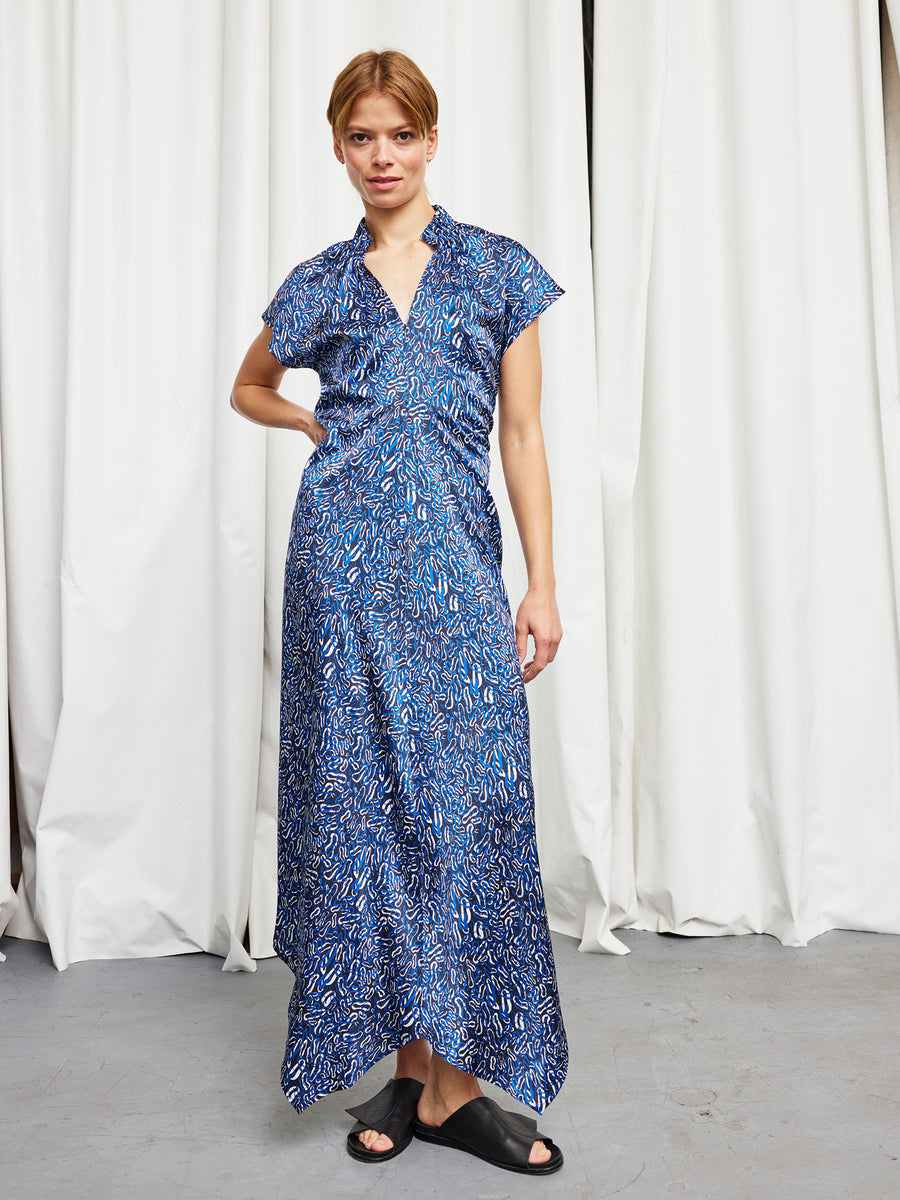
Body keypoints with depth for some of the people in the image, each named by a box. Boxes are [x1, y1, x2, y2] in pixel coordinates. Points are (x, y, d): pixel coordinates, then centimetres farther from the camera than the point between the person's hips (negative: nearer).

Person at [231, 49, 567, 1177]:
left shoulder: (497, 268, 9)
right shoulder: (320, 282, 12)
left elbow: (523, 434, 6)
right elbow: (250, 387, 29)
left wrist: (544, 582, 1)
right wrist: (324, 426, 9)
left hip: (454, 560, 0)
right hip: (345, 553, 1)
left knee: (463, 794, -2)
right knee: (362, 791, 2)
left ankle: (447, 1074, 13)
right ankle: (413, 1063, 18)